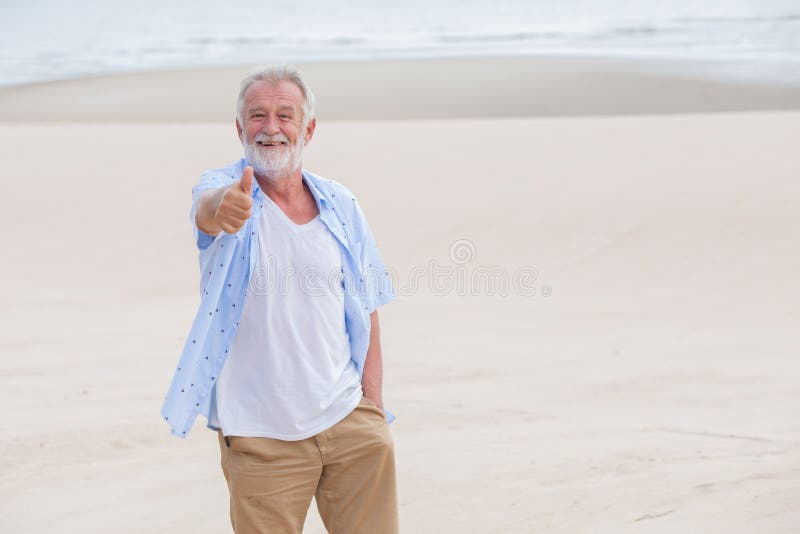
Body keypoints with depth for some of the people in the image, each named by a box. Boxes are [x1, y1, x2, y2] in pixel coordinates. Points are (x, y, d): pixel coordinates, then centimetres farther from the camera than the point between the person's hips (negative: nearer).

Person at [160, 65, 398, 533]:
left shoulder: (342, 205, 5)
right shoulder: (223, 189, -5)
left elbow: (366, 313, 10)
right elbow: (207, 208, -31)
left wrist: (374, 408, 5)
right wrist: (223, 209, -55)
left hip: (348, 420, 3)